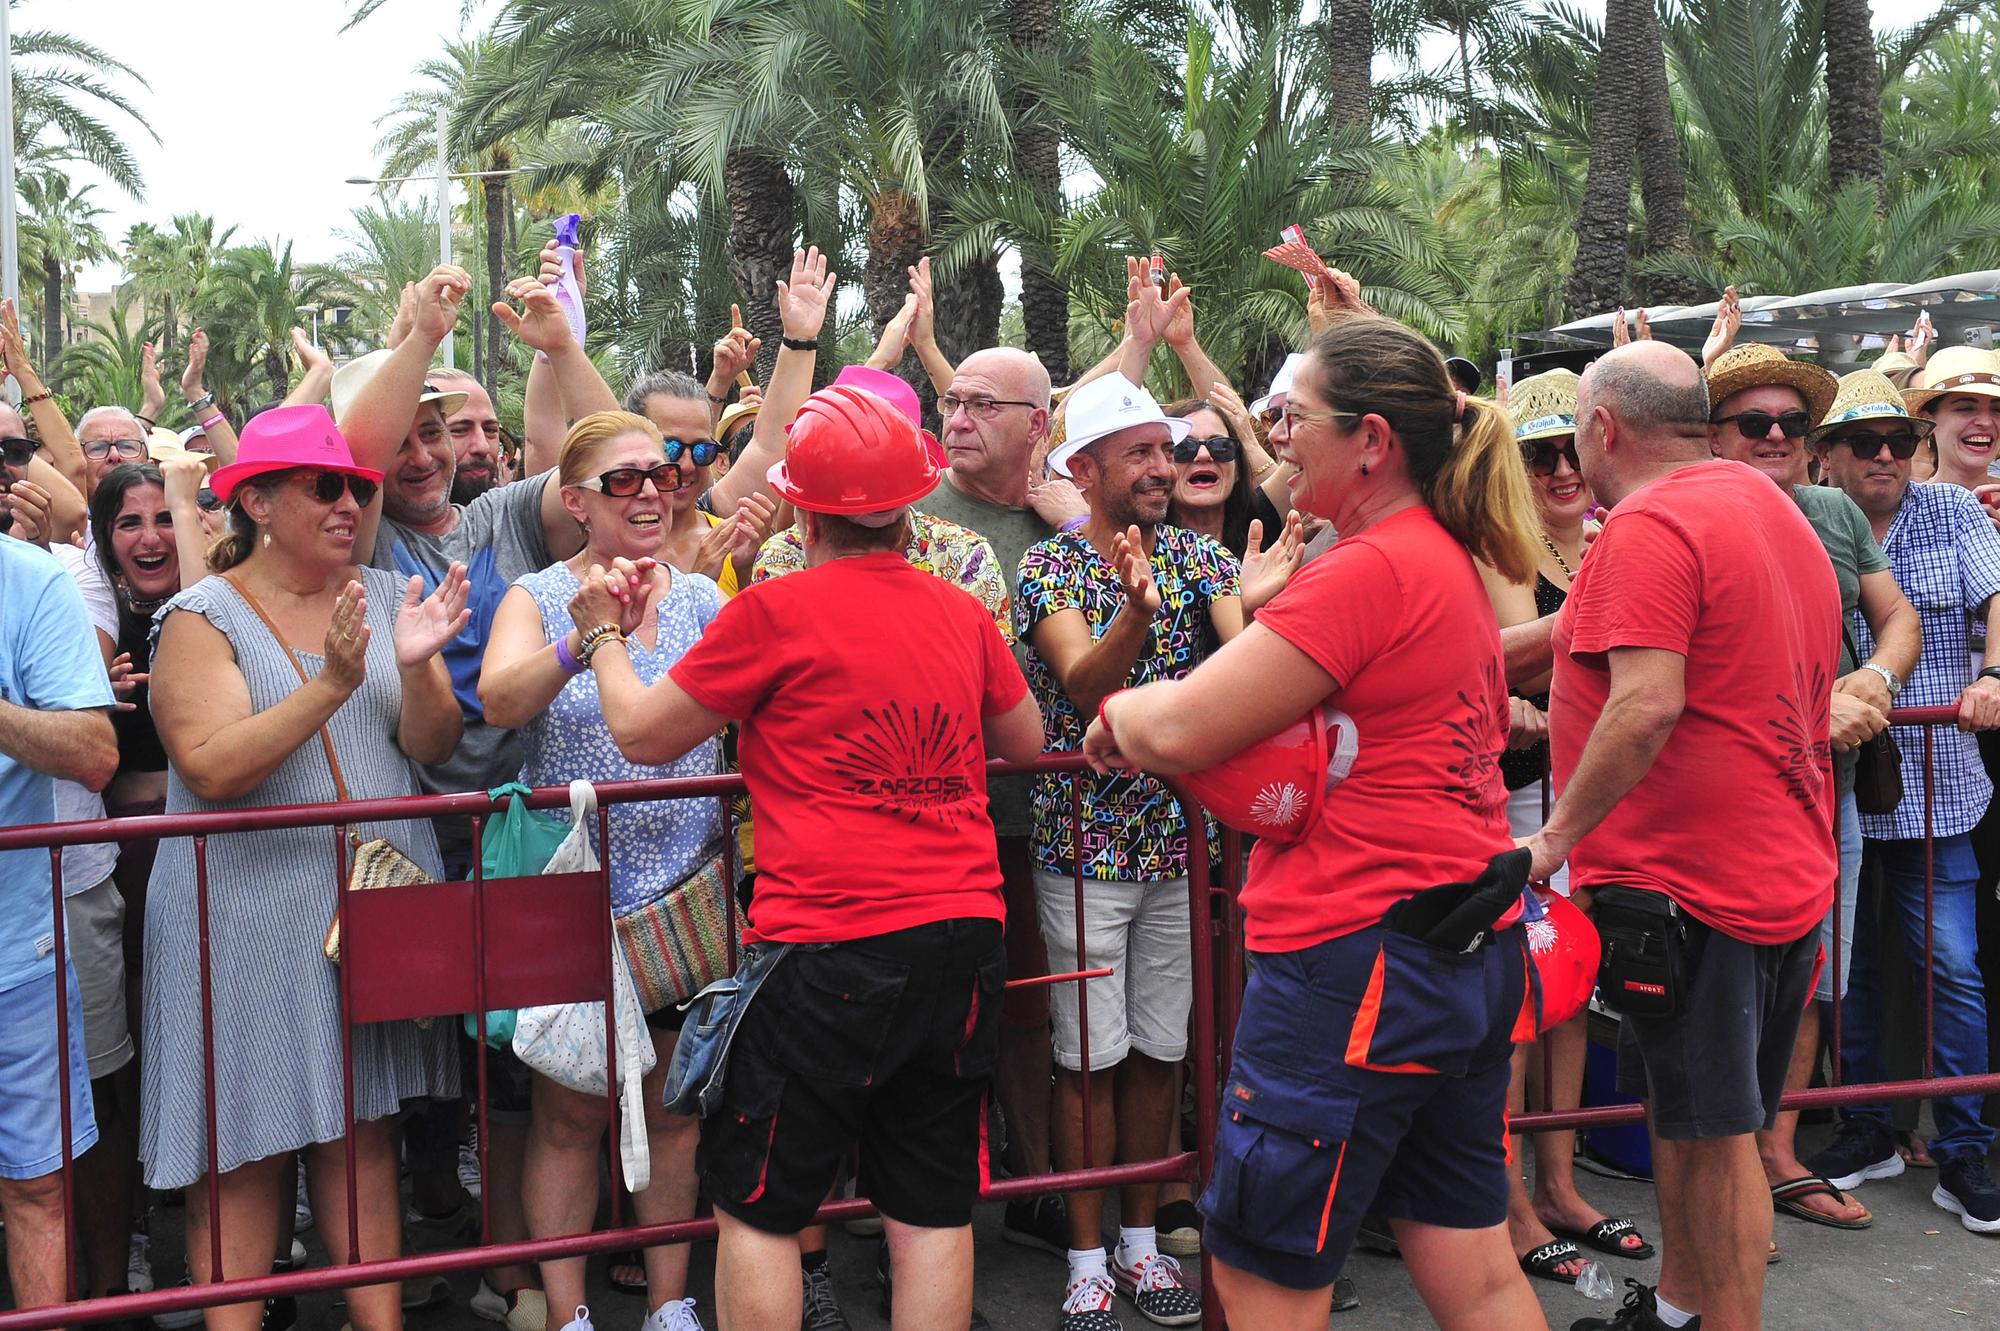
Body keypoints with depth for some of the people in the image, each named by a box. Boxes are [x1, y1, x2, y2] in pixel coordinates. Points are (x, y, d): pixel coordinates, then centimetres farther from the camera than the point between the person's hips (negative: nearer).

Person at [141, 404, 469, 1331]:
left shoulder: (389, 596, 6)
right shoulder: (204, 617, -5)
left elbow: (433, 748, 0)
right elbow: (213, 770, -18)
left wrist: (415, 666, -20)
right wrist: (333, 684, -27)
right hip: (249, 911, -3)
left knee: (363, 1128, 9)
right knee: (242, 1149, 2)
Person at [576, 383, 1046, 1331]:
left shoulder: (774, 612, -8)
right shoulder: (961, 612, 6)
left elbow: (643, 733, 3)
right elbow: (1026, 740, 21)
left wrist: (606, 634, 19)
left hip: (828, 947, -5)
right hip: (963, 935, 5)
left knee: (756, 1207, 10)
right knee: (934, 1209, 13)